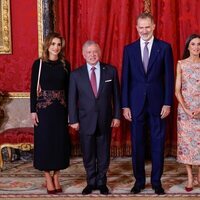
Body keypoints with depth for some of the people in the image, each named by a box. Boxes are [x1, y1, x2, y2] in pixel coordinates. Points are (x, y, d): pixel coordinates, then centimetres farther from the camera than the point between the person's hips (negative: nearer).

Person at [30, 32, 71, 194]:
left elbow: (68, 89, 7)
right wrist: (33, 110, -8)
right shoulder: (39, 64, -3)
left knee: (60, 141, 6)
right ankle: (48, 179, 14)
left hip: (61, 108, 3)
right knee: (45, 141, 2)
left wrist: (69, 110, 4)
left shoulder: (65, 64, 5)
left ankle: (56, 178, 20)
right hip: (44, 108, -3)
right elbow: (33, 88, -3)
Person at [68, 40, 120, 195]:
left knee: (103, 154, 10)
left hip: (105, 120, 0)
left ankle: (101, 182, 27)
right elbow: (72, 99, 1)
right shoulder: (76, 74, -1)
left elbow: (116, 95, 3)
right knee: (88, 155, 10)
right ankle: (91, 182, 26)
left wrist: (117, 115, 1)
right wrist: (73, 120, -2)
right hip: (85, 121, 0)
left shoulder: (111, 71, 0)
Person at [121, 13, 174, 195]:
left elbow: (169, 77, 0)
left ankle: (156, 181, 19)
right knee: (137, 143, 7)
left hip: (157, 103, -1)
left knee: (158, 143, 6)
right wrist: (125, 105, -1)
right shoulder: (129, 49, 5)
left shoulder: (164, 47, 0)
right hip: (136, 103, 1)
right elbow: (125, 79, 4)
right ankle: (139, 180, 20)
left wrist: (167, 103, -6)